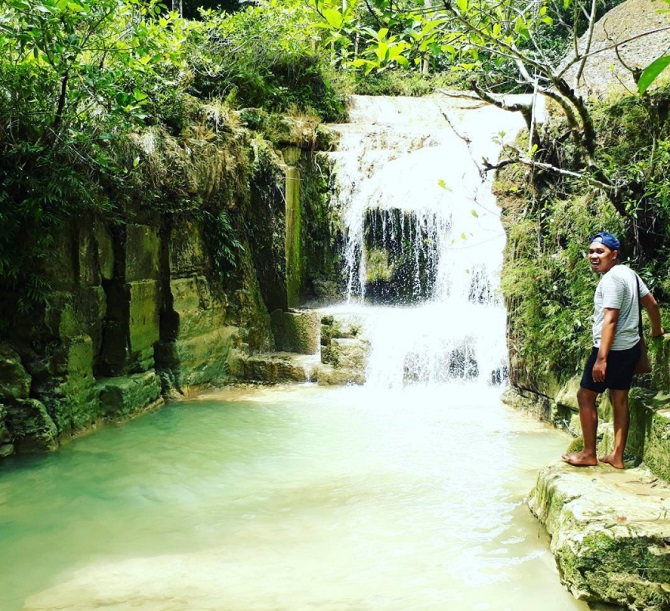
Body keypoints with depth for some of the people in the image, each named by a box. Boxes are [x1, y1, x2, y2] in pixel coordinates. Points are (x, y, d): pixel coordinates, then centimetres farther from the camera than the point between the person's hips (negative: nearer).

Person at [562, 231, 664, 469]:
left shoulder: (611, 279, -19)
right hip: (630, 346, 9)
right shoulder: (628, 273, 10)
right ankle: (617, 456, 17)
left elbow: (610, 320, -24)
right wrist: (656, 330, 37)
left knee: (585, 396, 1)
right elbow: (651, 303, 20)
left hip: (613, 349, -9)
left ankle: (589, 454, 7)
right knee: (619, 399, 12)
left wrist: (601, 359, -26)